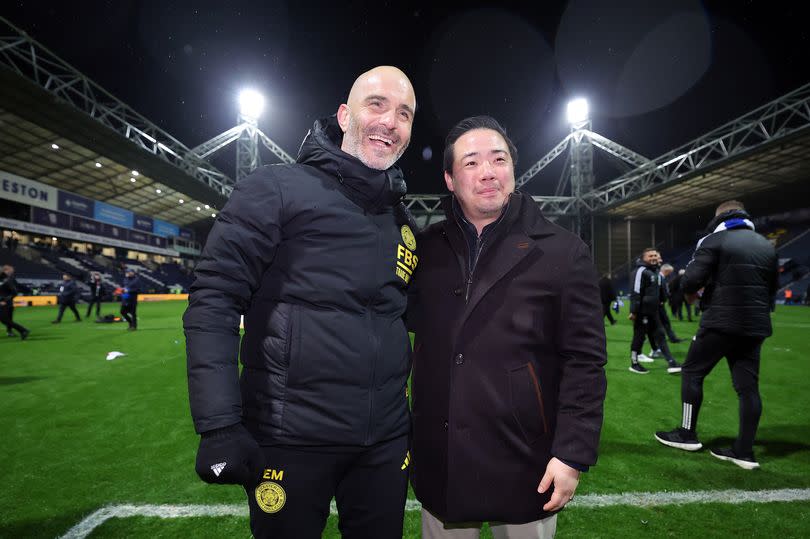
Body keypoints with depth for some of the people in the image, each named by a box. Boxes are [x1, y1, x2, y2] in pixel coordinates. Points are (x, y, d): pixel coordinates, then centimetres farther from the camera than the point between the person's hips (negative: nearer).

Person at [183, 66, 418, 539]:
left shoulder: (405, 223, 10)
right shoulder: (277, 189, -7)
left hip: (386, 441, 5)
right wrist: (219, 426, -16)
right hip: (290, 441, -4)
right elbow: (214, 300, -11)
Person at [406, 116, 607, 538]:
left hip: (525, 468, -2)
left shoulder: (563, 252, -7)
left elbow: (584, 361, -7)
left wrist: (572, 454, -10)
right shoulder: (426, 249, 2)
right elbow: (407, 322, 10)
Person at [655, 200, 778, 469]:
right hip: (755, 326, 6)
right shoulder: (767, 246, 14)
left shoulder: (714, 240, -6)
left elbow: (690, 280, -15)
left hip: (721, 322, -6)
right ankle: (744, 451, 12)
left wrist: (691, 293, 6)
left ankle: (687, 434, 14)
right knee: (748, 385, 8)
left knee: (692, 372, 7)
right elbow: (772, 288, 19)